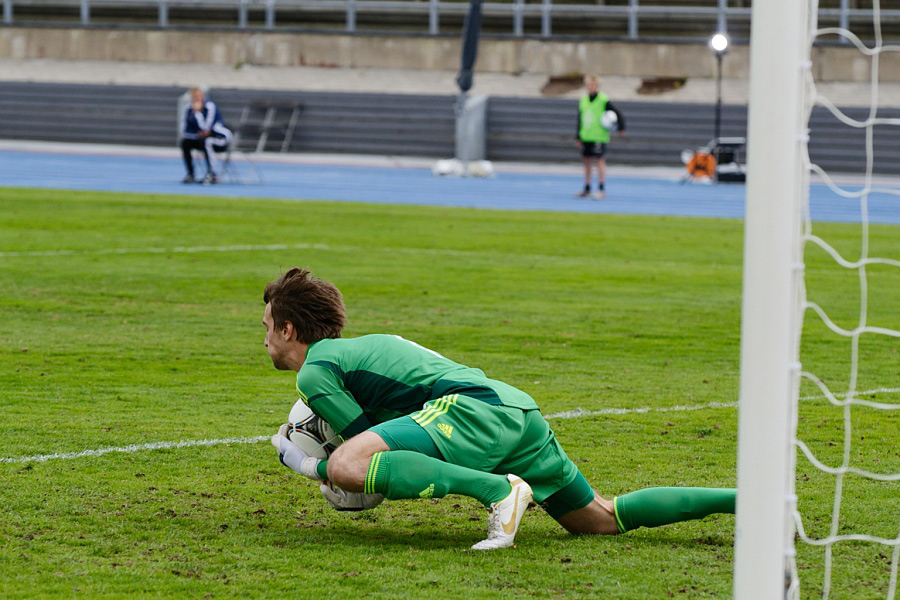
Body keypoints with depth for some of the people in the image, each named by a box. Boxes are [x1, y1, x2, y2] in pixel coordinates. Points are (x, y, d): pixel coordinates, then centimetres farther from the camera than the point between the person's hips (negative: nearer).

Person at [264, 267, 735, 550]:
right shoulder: (361, 346, 32)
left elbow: (367, 445, 0)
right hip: (519, 409, 9)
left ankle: (499, 491, -26)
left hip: (473, 408, -9)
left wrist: (308, 466, 16)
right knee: (605, 518, 14)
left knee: (345, 467, -24)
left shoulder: (314, 371, 5)